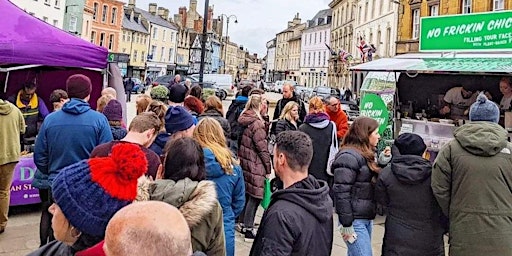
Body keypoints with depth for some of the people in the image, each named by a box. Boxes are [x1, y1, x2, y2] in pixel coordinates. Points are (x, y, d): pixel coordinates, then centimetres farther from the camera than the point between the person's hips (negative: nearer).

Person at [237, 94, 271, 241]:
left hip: (244, 161, 9)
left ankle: (245, 224, 28)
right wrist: (268, 168, -9)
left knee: (247, 195, 17)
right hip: (255, 165, -9)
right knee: (254, 197, -1)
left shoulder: (244, 120, 8)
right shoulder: (257, 123, -18)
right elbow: (262, 148, -16)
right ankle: (248, 229, 5)